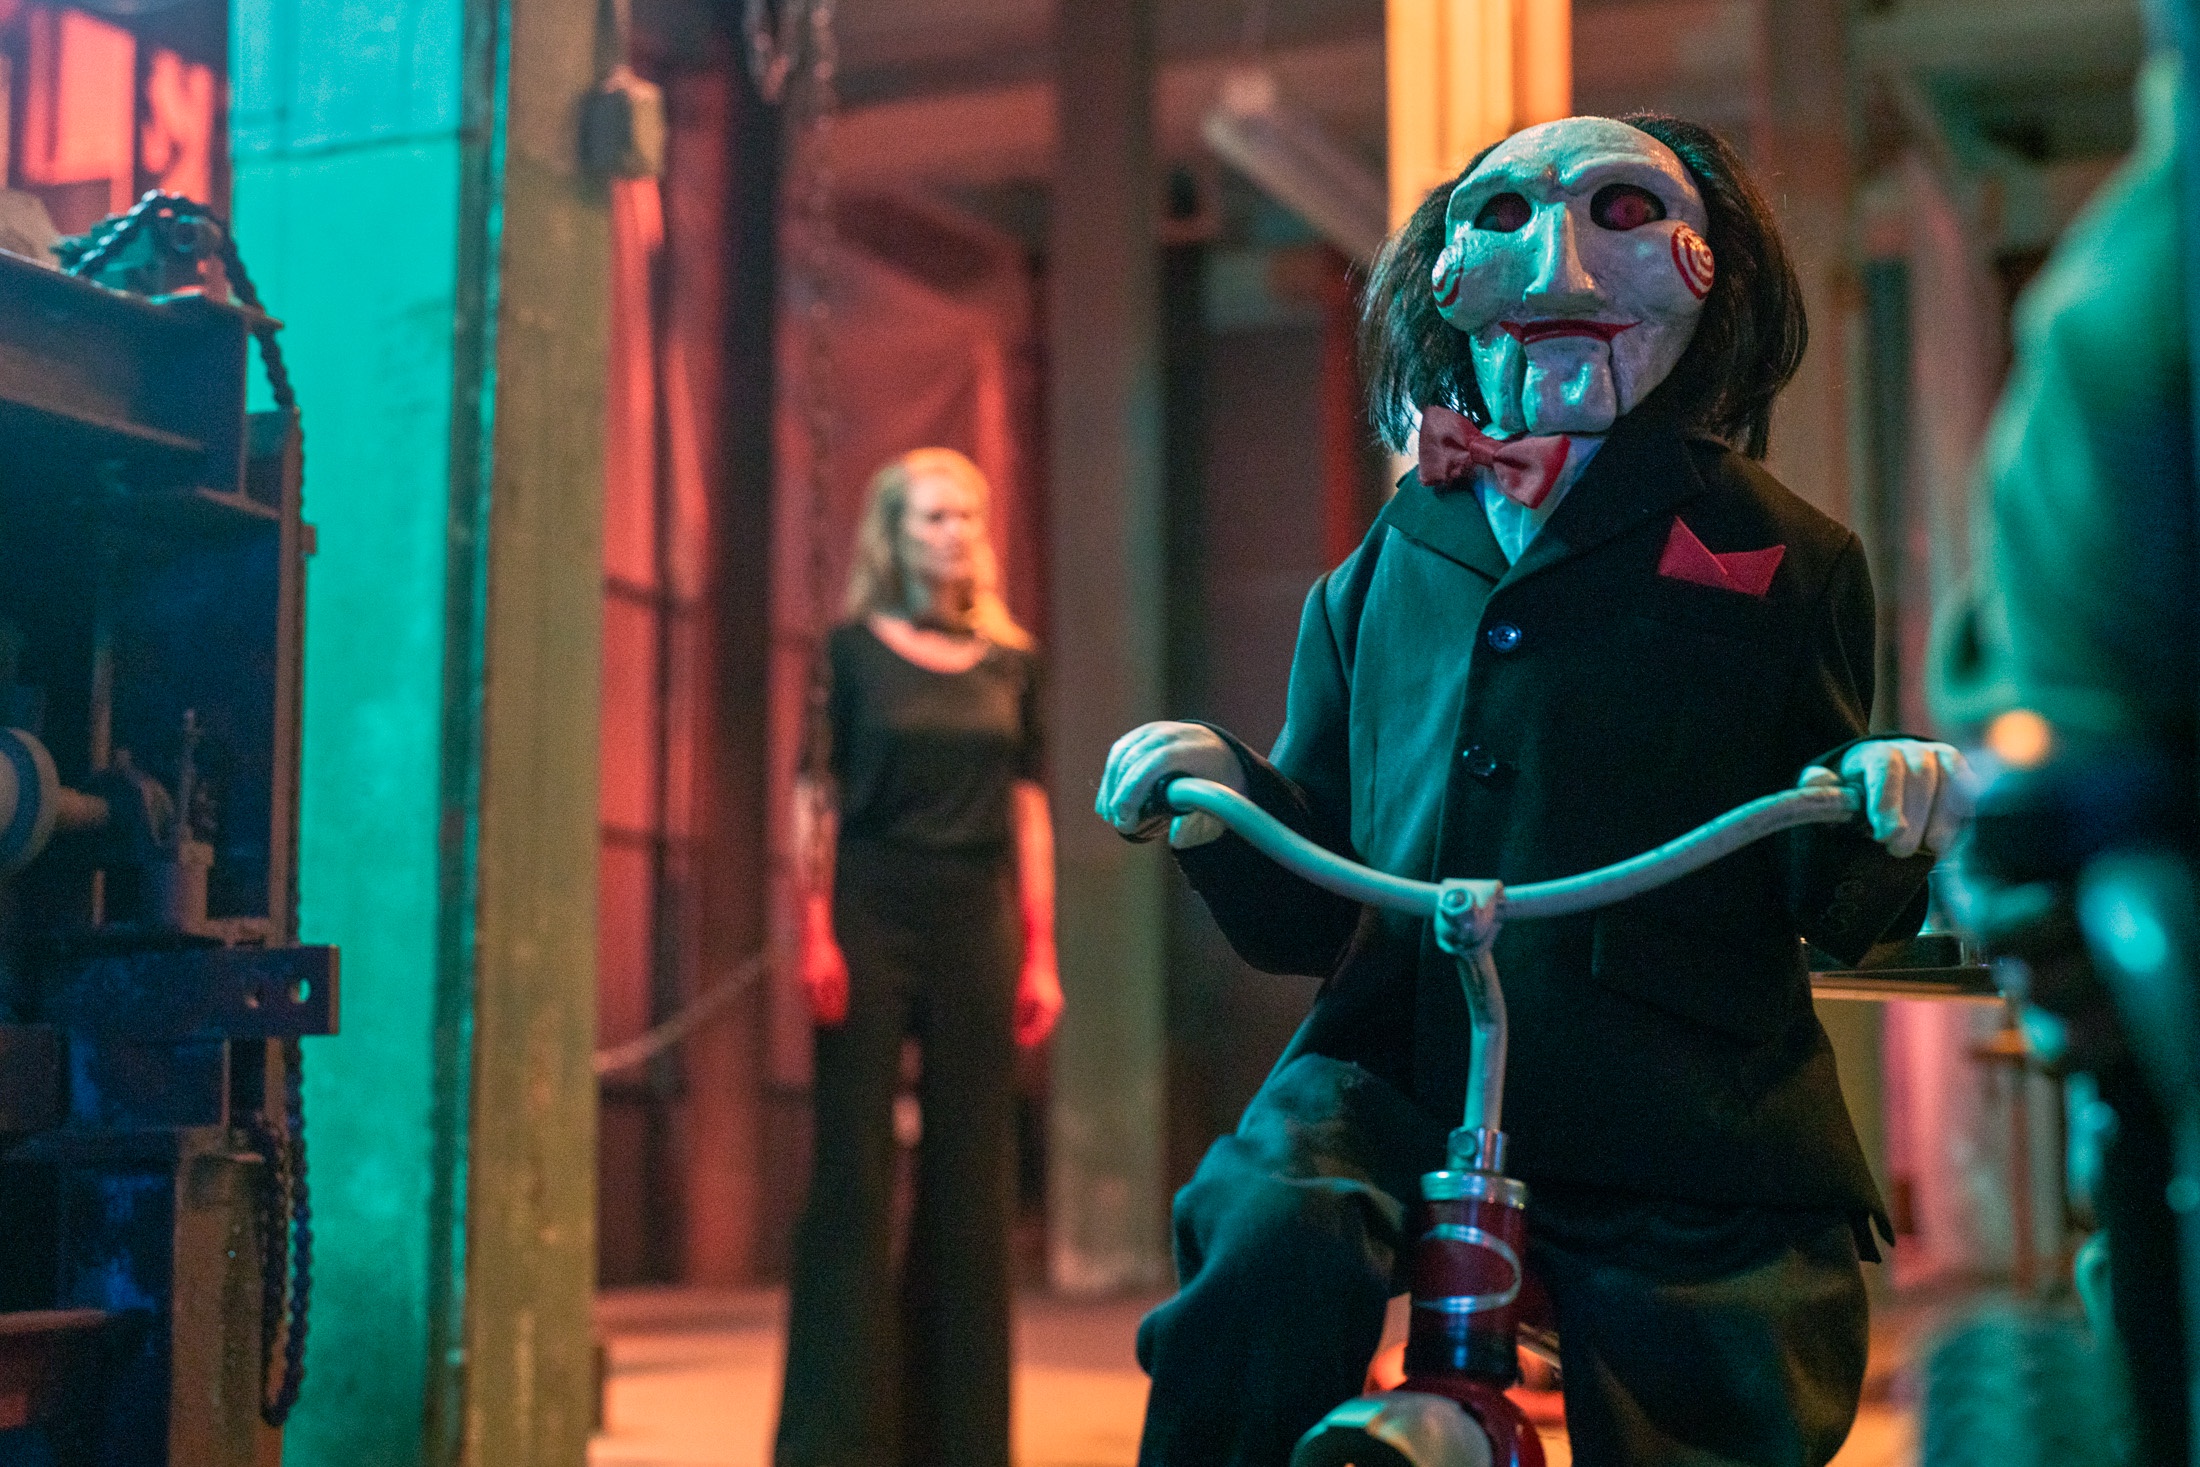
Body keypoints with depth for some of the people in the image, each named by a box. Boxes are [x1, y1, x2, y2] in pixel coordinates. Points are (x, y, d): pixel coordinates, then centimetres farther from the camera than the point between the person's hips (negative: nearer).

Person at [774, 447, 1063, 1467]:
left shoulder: (1009, 663, 12)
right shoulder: (855, 650, 4)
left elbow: (1029, 812, 11)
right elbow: (818, 798, 0)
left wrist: (1040, 953, 5)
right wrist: (816, 935, -10)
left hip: (975, 923, 3)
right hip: (872, 914, -3)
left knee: (970, 1174, 4)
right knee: (855, 1165, -3)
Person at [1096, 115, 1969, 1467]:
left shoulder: (1778, 556, 9)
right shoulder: (1379, 577, 14)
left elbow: (1833, 917, 8)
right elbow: (1310, 915, 15)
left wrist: (1882, 822, -15)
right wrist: (1224, 797, -5)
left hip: (1684, 1115, 0)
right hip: (1395, 1072, 0)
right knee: (1275, 1228, -29)